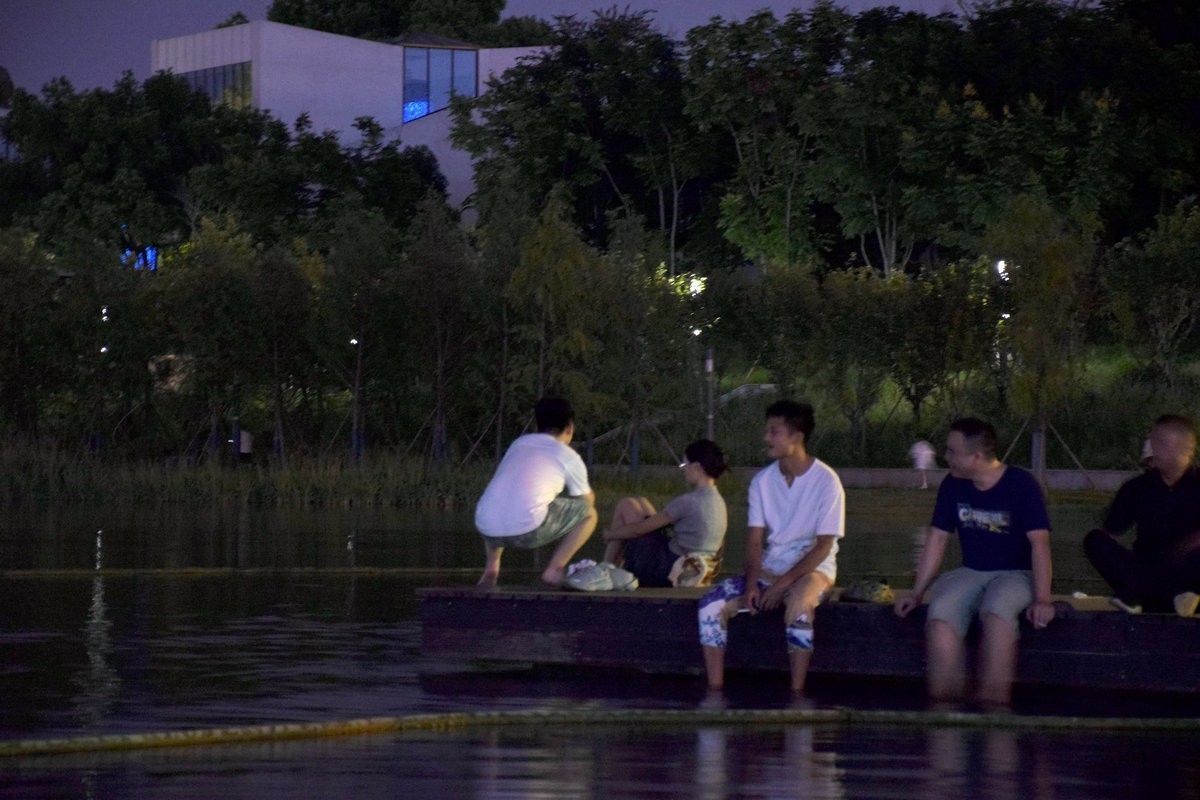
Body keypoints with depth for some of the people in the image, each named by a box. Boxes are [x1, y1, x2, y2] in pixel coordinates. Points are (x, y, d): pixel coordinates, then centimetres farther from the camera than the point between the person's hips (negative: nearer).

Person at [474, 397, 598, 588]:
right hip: (528, 531, -5)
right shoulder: (569, 457, 14)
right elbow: (588, 500, 30)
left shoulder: (519, 443, 26)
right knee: (589, 513, 18)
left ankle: (491, 566, 23)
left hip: (486, 529, 5)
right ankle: (554, 569, 6)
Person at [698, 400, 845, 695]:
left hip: (812, 568, -5)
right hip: (769, 568, 5)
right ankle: (715, 690, -13)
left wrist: (783, 583, -22)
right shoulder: (762, 480, 3)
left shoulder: (825, 481, -12)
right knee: (711, 605, -17)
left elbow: (824, 545, -14)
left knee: (797, 605, -40)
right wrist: (752, 583, -15)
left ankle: (797, 693, -30)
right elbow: (754, 540, 3)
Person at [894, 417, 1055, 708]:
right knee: (940, 612, -30)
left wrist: (1042, 599, -24)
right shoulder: (953, 485, 6)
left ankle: (993, 705, -37)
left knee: (997, 610, -39)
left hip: (1016, 574, -4)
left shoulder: (1021, 485, -9)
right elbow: (937, 539, 11)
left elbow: (1039, 542, -14)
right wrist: (917, 592, 5)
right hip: (971, 573, 4)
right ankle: (947, 704, -28)